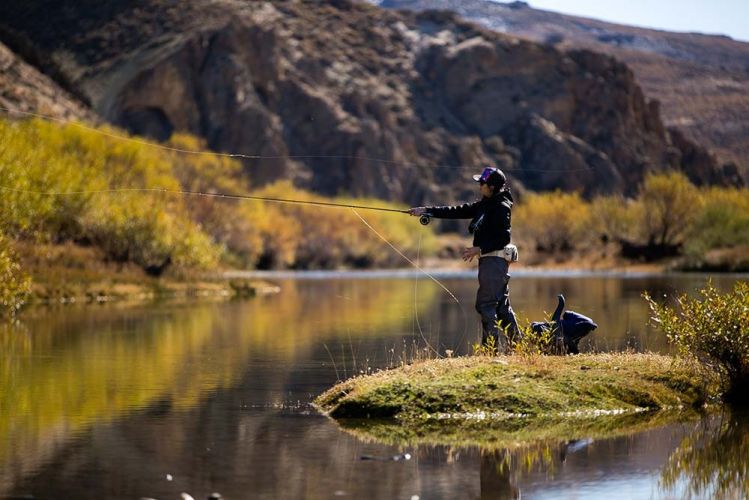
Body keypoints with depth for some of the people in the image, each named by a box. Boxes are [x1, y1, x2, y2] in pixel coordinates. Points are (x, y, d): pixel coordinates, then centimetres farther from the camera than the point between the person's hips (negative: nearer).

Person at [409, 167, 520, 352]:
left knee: (485, 303, -11)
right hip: (488, 260, 10)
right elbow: (458, 211, 15)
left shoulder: (501, 207, -12)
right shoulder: (485, 205, 16)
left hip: (495, 259, -10)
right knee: (501, 305, 12)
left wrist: (480, 249, -18)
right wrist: (427, 210, 12)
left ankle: (492, 345, -11)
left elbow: (504, 237, -18)